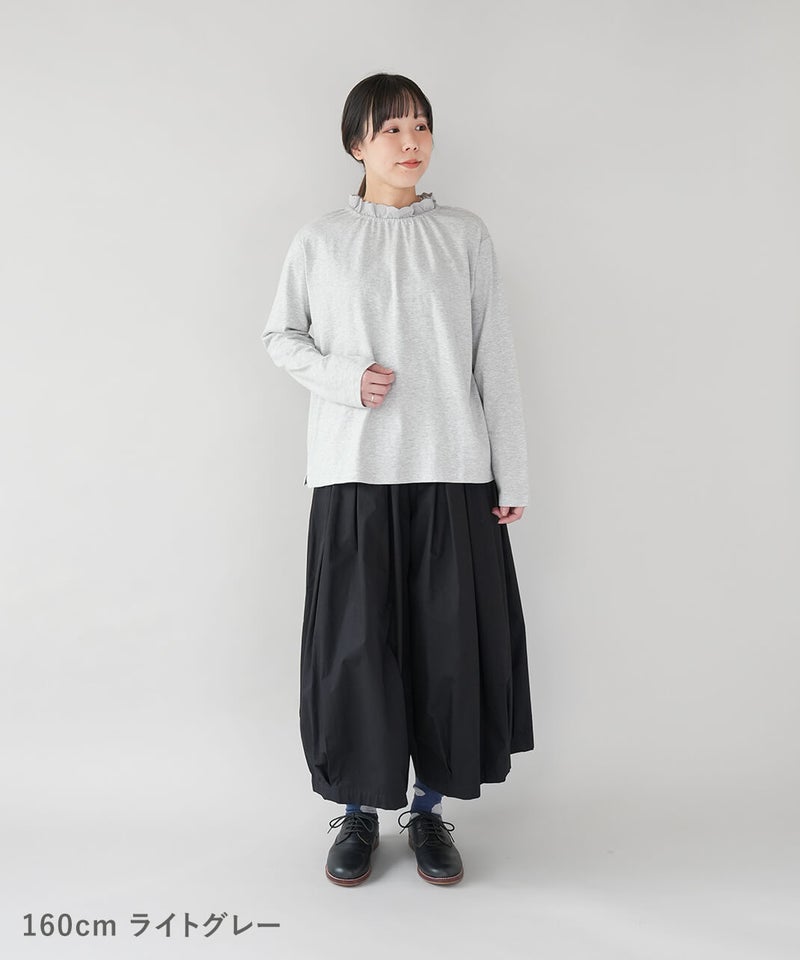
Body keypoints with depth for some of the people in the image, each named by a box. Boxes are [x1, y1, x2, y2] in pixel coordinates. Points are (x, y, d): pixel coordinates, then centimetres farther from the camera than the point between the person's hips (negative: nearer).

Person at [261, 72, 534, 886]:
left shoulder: (465, 236, 7)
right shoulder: (319, 241, 7)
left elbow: (496, 360, 5)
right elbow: (281, 337, 12)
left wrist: (512, 475, 1)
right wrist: (343, 376, -8)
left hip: (453, 470, 1)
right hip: (353, 471, 0)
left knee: (449, 640, 4)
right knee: (354, 642, 3)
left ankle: (430, 809, 25)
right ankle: (357, 811, 24)